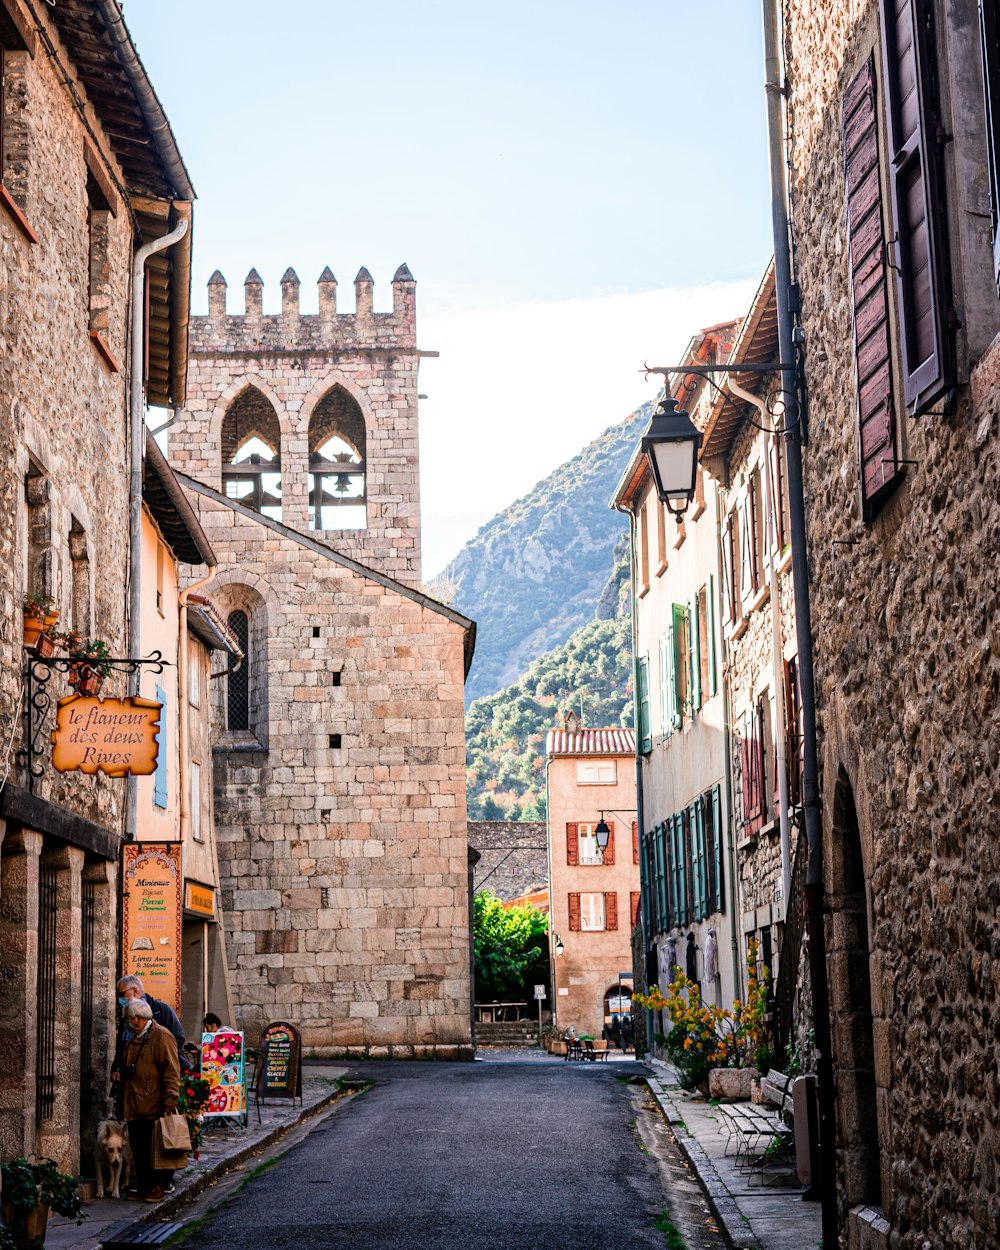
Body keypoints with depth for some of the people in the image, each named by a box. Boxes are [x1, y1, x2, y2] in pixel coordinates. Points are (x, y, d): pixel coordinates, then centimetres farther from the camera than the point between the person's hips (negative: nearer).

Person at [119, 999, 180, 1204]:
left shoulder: (161, 1036, -8)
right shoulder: (133, 1039, 19)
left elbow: (171, 1071, -13)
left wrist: (170, 1101, -19)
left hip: (154, 1108, -8)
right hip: (135, 1108, 8)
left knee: (156, 1148, -3)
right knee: (138, 1148, 8)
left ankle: (158, 1187, 4)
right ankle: (143, 1186, 15)